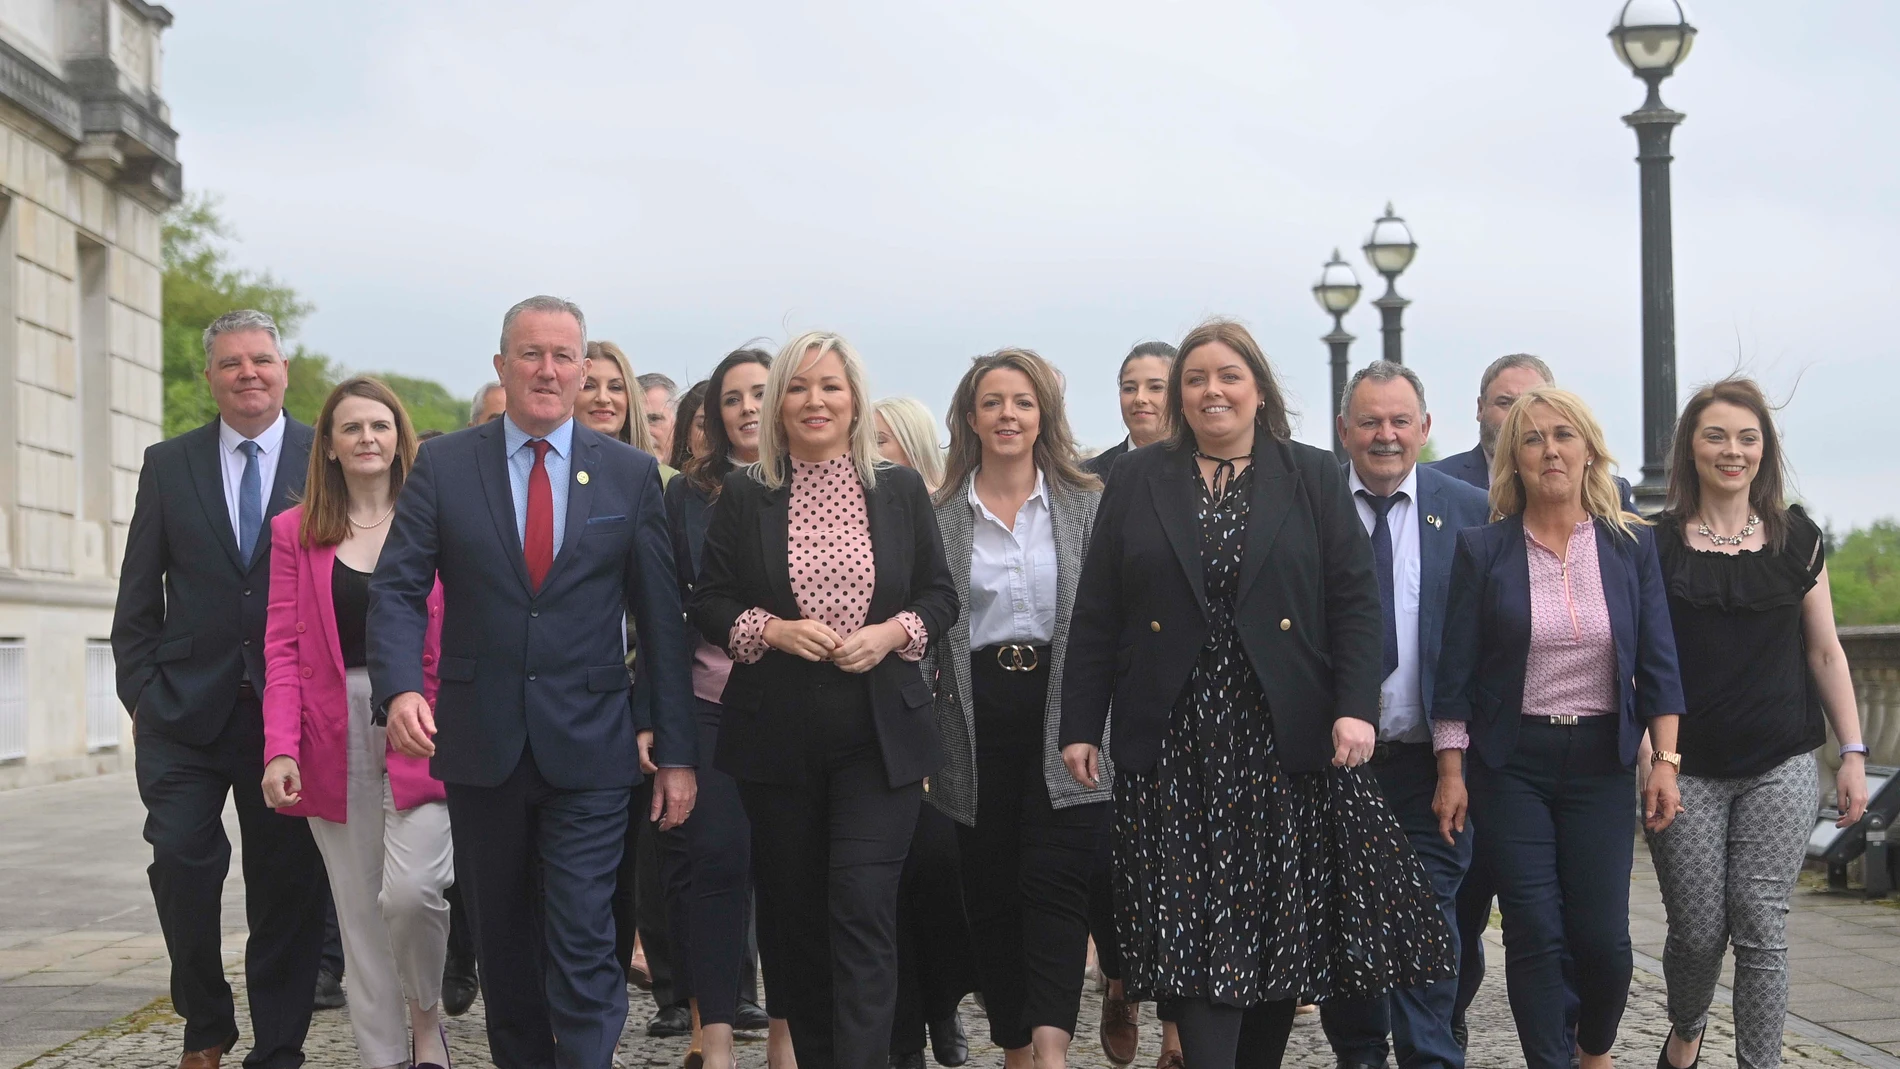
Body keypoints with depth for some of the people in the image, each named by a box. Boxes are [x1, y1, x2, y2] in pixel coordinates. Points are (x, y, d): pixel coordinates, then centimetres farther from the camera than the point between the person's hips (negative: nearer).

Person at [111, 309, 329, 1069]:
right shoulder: (168, 465, 8)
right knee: (181, 866, -6)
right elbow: (138, 594, 9)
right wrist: (141, 692, 1)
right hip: (186, 712, 1)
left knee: (288, 884, 3)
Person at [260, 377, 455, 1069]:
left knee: (411, 889, -16)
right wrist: (280, 747, -7)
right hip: (334, 738, 2)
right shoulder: (296, 532, 11)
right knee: (359, 909, 4)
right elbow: (283, 648, 5)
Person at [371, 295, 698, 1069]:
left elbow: (660, 617, 4)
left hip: (589, 747, -1)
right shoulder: (442, 467, 3)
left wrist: (676, 751, 2)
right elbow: (397, 589, -3)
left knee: (583, 942, -8)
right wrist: (400, 687, -22)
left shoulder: (631, 474, 3)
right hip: (480, 743, 2)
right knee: (502, 941, 13)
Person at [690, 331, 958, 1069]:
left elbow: (940, 596, 8)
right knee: (795, 912, 9)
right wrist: (773, 630, -13)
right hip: (776, 739, 1)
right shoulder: (744, 495, 3)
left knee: (863, 909, -10)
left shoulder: (901, 490, 5)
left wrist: (891, 634, -11)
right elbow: (709, 603, 4)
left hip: (880, 737, -1)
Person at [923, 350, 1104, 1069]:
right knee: (990, 892, 6)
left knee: (1055, 884, -10)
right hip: (979, 720, 2)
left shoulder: (1089, 504, 4)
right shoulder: (938, 515, 6)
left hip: (1067, 718, -2)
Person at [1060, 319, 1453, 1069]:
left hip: (1287, 743, 0)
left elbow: (1355, 603, 1)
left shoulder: (1314, 478, 7)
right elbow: (1096, 615, 6)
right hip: (1175, 749, 0)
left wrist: (1356, 708, -11)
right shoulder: (1136, 482, 8)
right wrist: (1080, 725, 0)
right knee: (1193, 926, -5)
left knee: (1284, 925, 4)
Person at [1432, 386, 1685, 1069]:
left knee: (1602, 936, -1)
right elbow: (1456, 671, 0)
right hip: (1511, 763, -1)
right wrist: (1451, 773, -3)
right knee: (1535, 934, -2)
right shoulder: (1483, 550, -1)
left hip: (1601, 762, 1)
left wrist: (1665, 761, -1)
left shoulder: (1632, 545, 4)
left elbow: (1657, 663, 5)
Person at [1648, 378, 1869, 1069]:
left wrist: (1853, 754, 6)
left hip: (1781, 770, 1)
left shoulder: (1799, 540, 6)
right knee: (1696, 930, 5)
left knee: (1761, 929, -3)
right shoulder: (1655, 544, 1)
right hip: (1688, 771, -1)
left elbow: (1825, 653, 10)